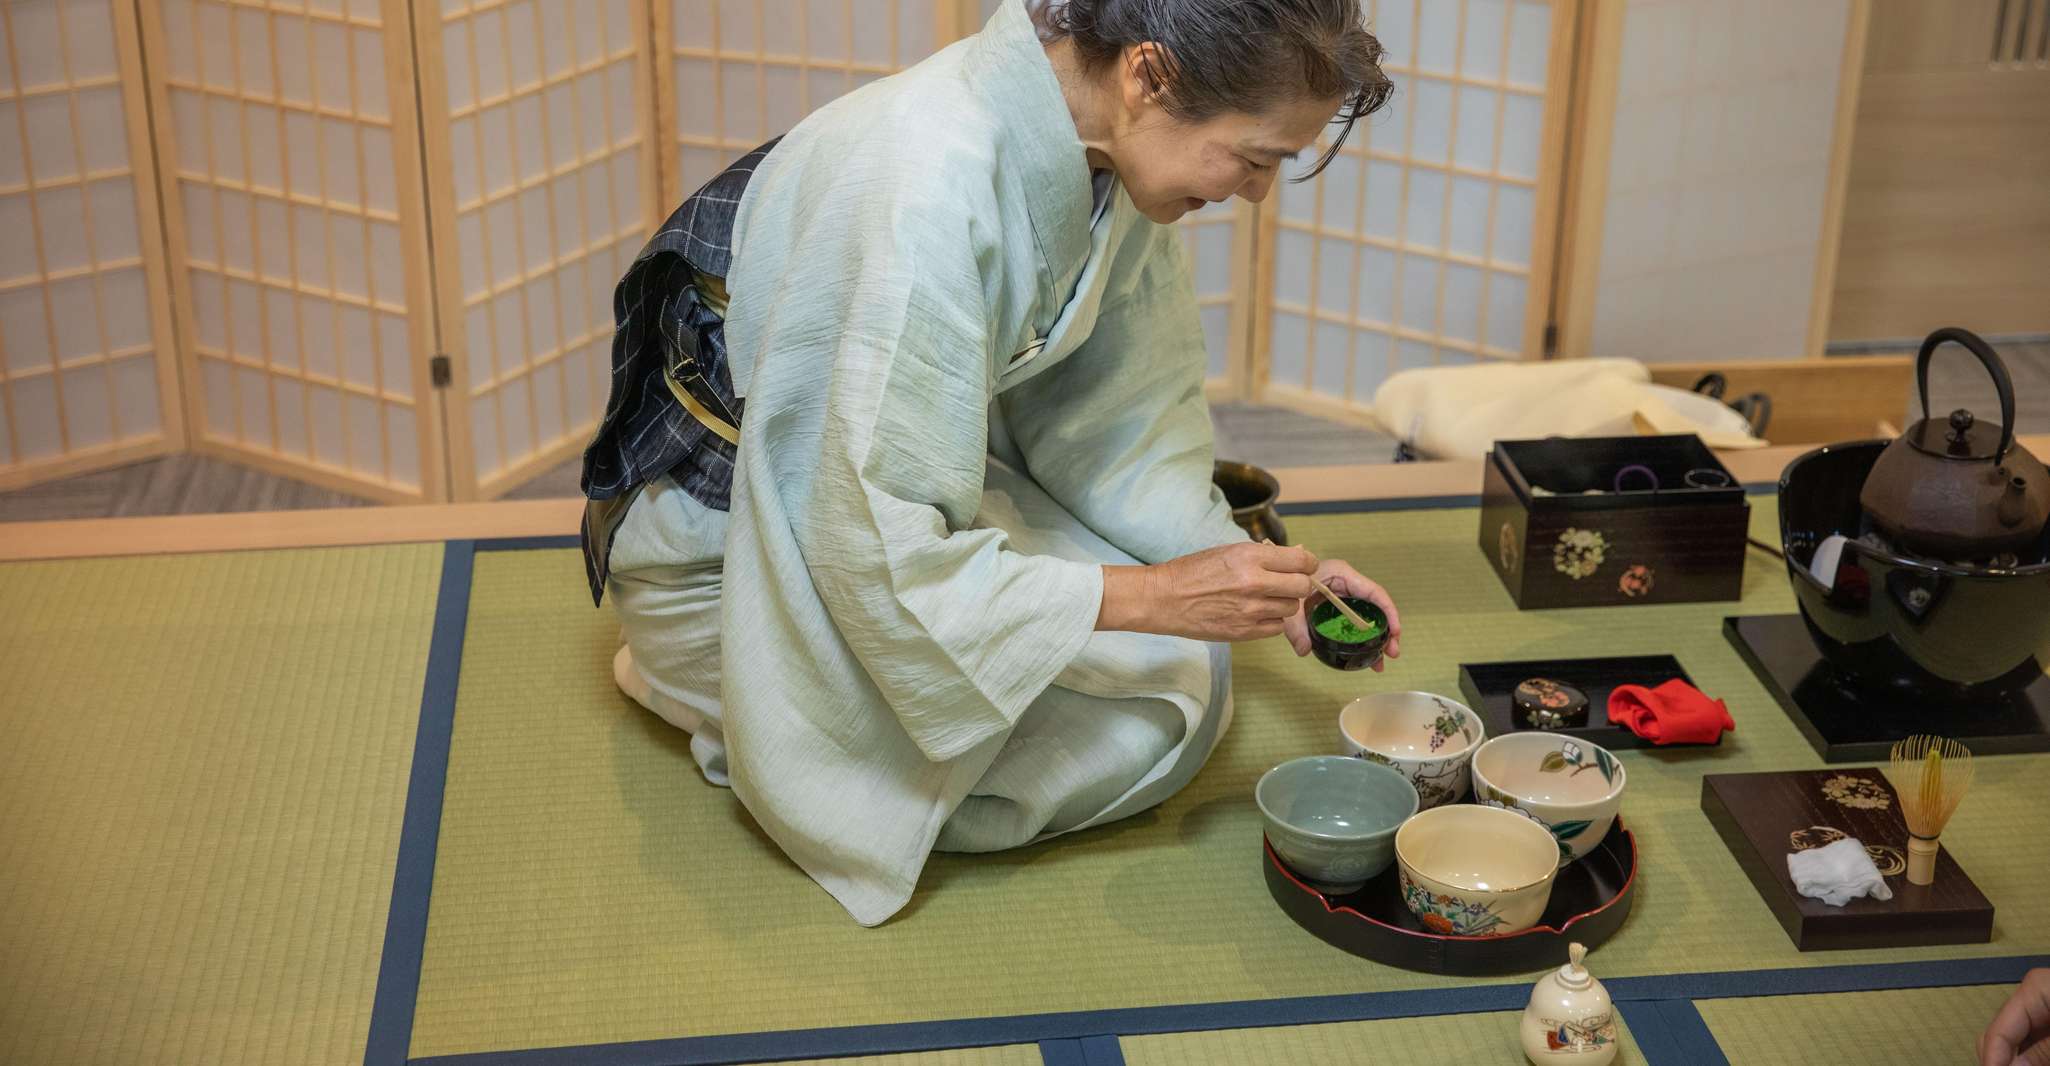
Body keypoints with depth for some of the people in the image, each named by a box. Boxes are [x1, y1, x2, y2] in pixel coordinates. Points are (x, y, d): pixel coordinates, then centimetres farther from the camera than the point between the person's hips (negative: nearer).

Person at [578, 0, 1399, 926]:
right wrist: (1154, 597, -26)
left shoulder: (1095, 156, -10)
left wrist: (1243, 564, -9)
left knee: (1187, 676, 3)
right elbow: (881, 558, -32)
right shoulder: (927, 189, -36)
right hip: (732, 542, -8)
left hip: (900, 488, 8)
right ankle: (708, 684, 3)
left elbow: (1113, 421, 4)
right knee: (1142, 733, -11)